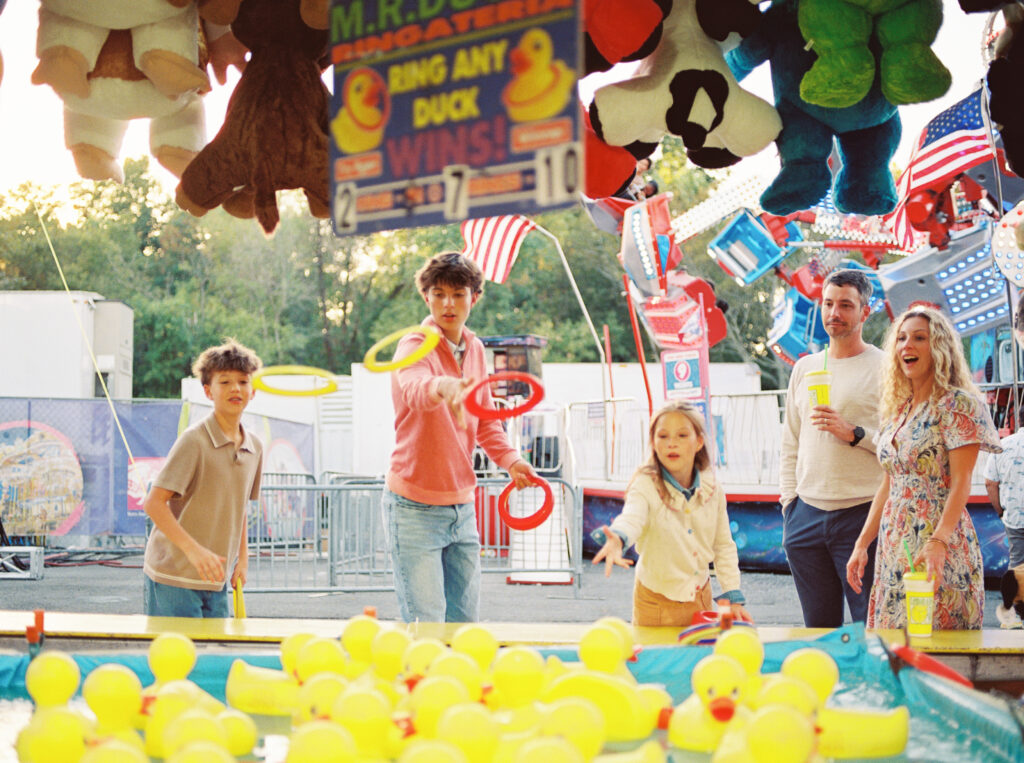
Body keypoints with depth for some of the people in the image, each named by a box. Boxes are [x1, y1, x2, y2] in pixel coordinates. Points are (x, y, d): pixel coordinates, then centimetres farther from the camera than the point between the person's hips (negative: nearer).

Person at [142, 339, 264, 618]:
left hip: (215, 582, 7)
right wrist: (194, 550, -27)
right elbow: (153, 503, -17)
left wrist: (242, 557, 12)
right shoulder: (194, 440, -14)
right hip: (174, 577, -7)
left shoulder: (255, 447, 8)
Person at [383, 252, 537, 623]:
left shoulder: (475, 349, 9)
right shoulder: (415, 346, -13)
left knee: (464, 619, 10)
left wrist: (509, 458, 3)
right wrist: (444, 387, -60)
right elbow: (415, 390, -38)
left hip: (462, 505, 7)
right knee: (426, 629, -8)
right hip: (416, 508, -7)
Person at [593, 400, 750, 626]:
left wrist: (733, 596, 2)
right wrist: (617, 540, -62)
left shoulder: (713, 489, -3)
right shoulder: (646, 486, -17)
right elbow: (631, 517, -39)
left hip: (700, 598, 4)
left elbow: (724, 546, 7)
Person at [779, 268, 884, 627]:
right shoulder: (804, 368, 16)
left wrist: (854, 433, -16)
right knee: (818, 626, 9)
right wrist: (788, 501, 11)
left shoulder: (884, 368, 0)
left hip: (862, 514, -5)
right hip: (807, 514, 5)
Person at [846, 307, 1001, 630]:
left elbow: (960, 483, -14)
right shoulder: (898, 409, 15)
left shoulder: (957, 405, -7)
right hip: (894, 548, 7)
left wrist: (938, 542, -27)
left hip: (938, 550, -7)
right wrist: (862, 544, 13)